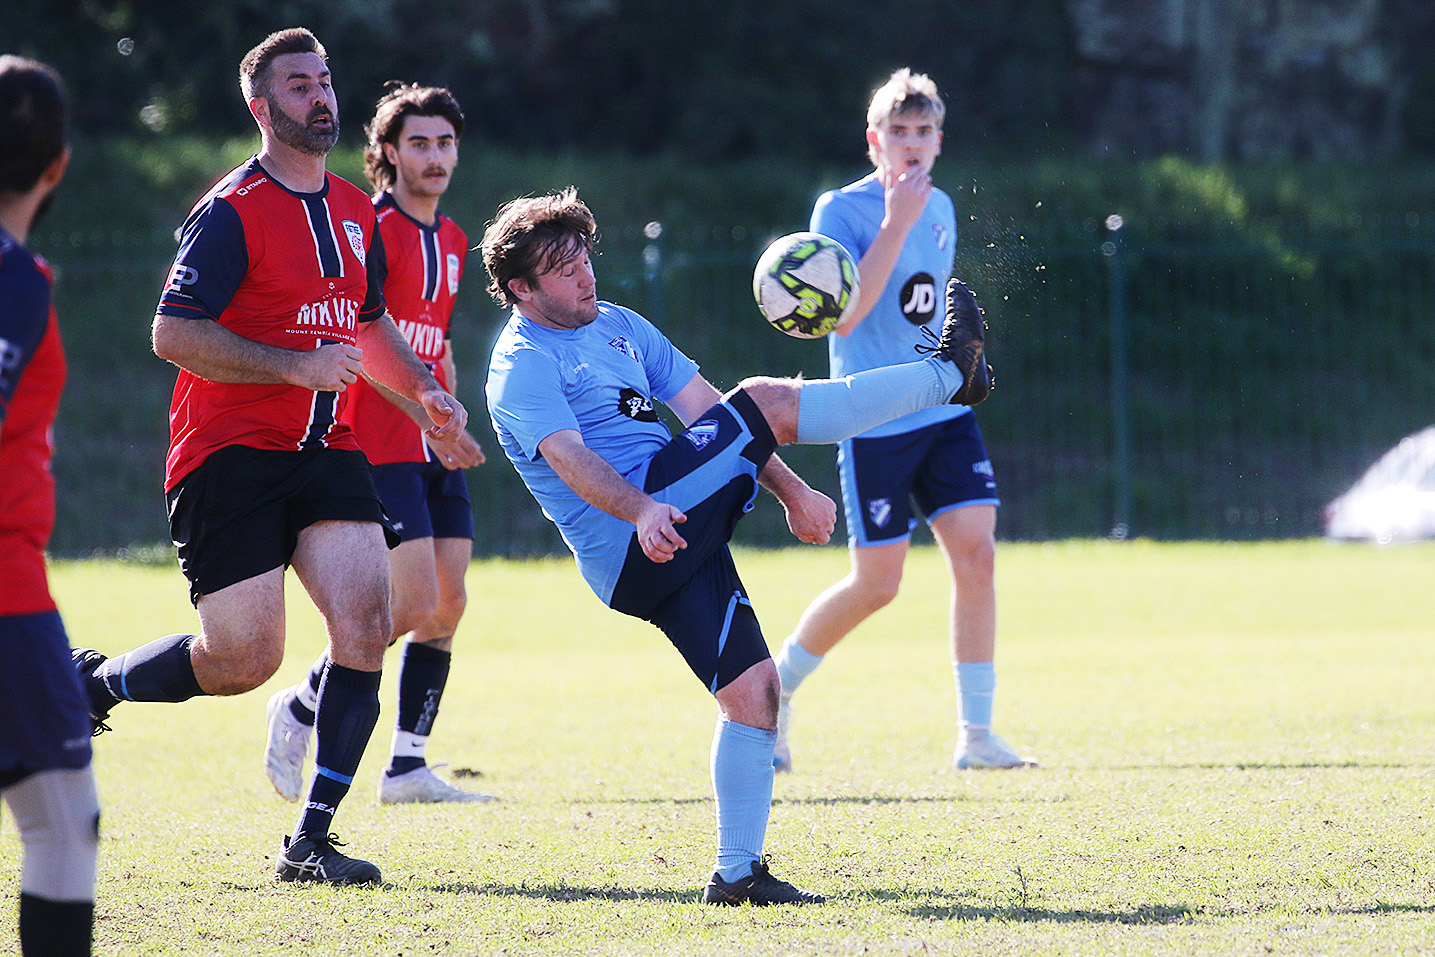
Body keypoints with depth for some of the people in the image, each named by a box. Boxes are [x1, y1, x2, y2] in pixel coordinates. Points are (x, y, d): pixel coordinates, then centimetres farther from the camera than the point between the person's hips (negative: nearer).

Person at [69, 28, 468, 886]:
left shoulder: (355, 212, 15)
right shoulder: (232, 212, -10)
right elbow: (174, 334, -17)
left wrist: (423, 388, 15)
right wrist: (299, 367, -22)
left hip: (327, 451, 6)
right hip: (231, 454, -6)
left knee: (367, 618, -13)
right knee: (245, 660, -8)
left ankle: (312, 839, -8)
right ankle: (89, 684, 21)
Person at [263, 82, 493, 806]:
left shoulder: (451, 239, 16)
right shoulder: (375, 229, -10)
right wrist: (434, 421, -25)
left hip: (433, 450, 8)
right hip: (380, 445, -8)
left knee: (447, 604, 3)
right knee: (415, 603, -14)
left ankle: (407, 767, 9)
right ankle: (300, 708, 5)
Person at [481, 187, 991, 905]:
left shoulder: (617, 326, 22)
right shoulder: (521, 367, -4)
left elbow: (710, 419, 22)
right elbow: (569, 458, -21)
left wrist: (789, 488, 15)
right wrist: (641, 511, -38)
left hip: (683, 530, 8)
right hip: (630, 546, -8)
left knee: (752, 687, -2)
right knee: (764, 401, -15)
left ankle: (738, 872, 2)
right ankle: (950, 374, -5)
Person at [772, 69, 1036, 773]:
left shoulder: (939, 208, 11)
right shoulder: (841, 210, -10)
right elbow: (842, 315, -22)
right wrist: (895, 225, -24)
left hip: (945, 413, 6)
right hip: (874, 422, -6)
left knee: (975, 551, -8)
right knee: (877, 583, -4)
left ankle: (975, 734, -4)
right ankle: (775, 687, 20)